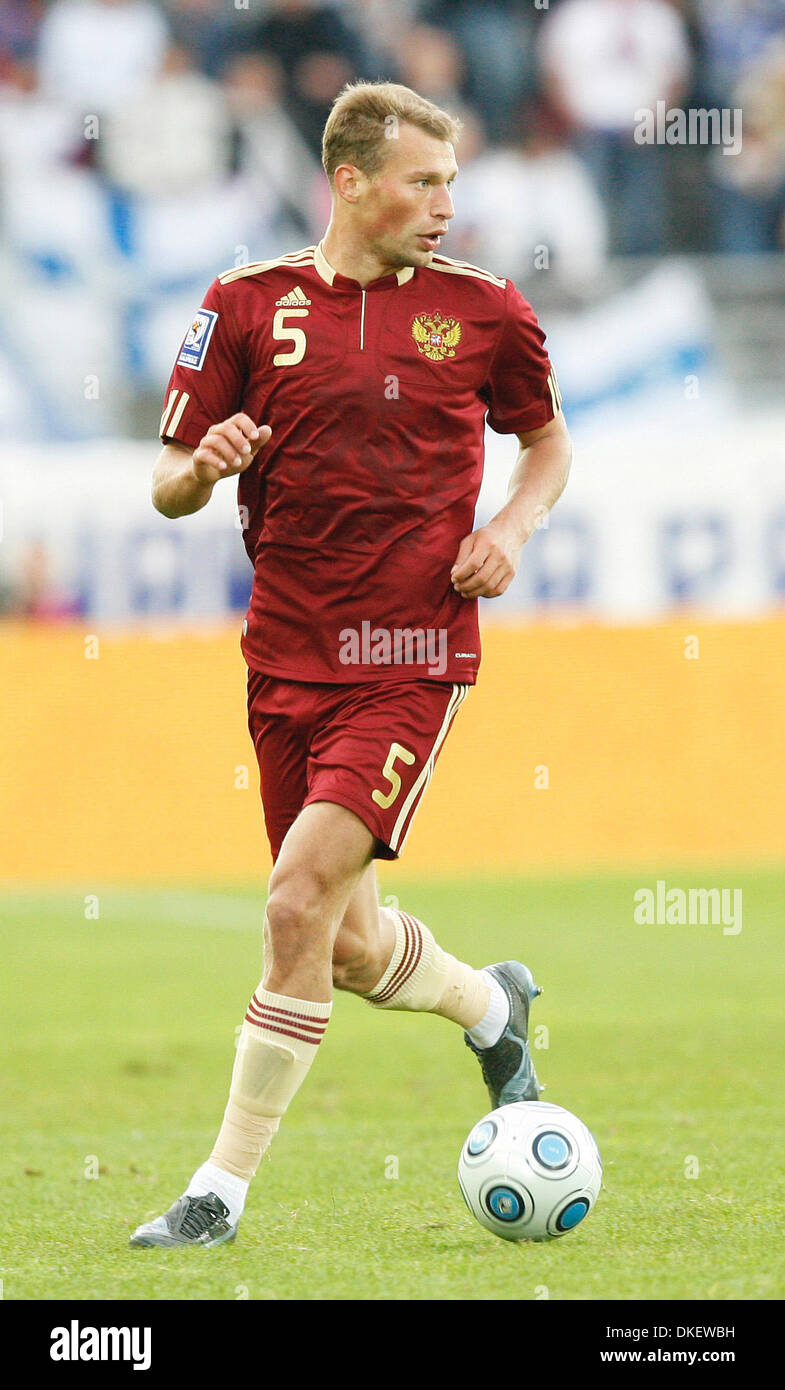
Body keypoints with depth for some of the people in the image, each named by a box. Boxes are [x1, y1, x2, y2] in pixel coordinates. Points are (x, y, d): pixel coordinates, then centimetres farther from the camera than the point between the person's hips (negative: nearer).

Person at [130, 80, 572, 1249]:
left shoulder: (480, 310, 3)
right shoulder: (247, 306, 3)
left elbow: (549, 440, 19)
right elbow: (169, 487, 6)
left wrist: (511, 527, -1)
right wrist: (205, 466, -17)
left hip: (412, 659, -3)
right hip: (290, 659, 3)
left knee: (301, 904, -17)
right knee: (348, 946, 9)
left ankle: (224, 1189, -9)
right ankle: (493, 1005, 44)